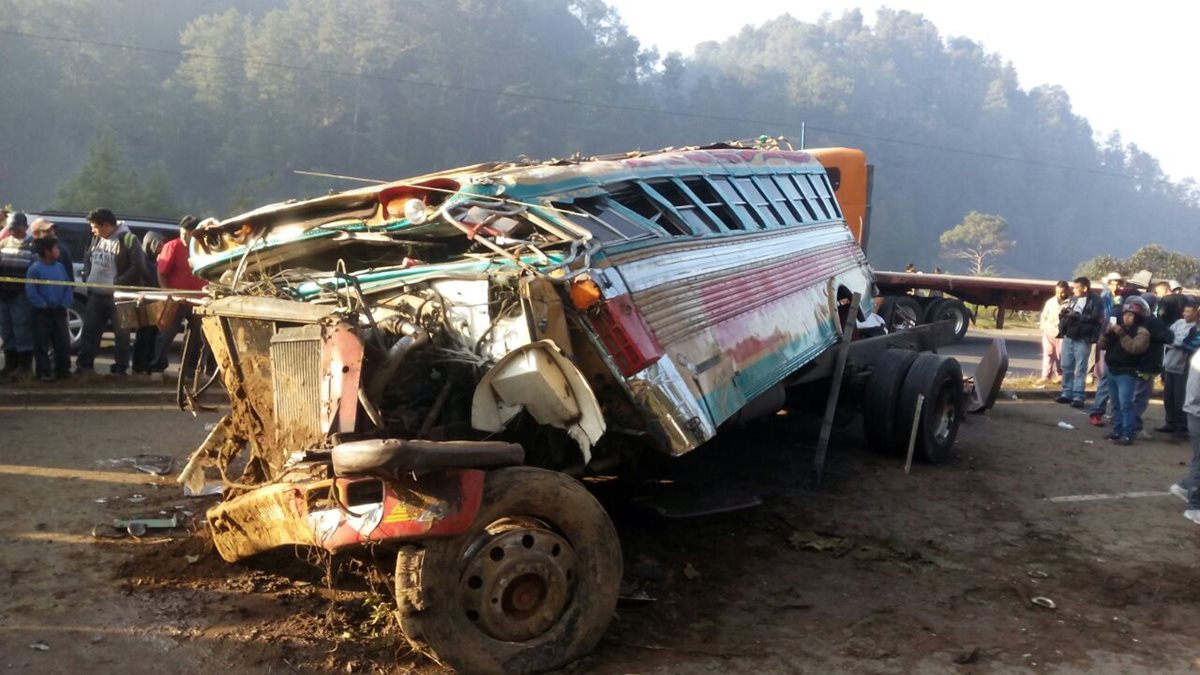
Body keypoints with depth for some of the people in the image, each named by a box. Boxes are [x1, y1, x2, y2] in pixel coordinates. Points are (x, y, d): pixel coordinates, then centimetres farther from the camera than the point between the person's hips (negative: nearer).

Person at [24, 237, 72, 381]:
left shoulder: (60, 267, 6)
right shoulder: (35, 269, -11)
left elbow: (68, 288, 10)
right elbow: (31, 292, -14)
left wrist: (64, 304, -2)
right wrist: (45, 306, -13)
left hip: (59, 311, 5)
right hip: (42, 313, -5)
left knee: (63, 343, 8)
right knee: (42, 344, 0)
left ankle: (63, 370, 18)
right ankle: (44, 372, 6)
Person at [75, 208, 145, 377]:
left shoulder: (128, 239, -11)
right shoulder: (96, 239, 12)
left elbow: (138, 267, -16)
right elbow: (88, 259, 24)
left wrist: (118, 283, -18)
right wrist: (87, 278, 7)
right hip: (95, 294, 7)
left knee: (121, 333, 1)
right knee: (90, 330, 9)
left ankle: (120, 369, 7)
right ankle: (85, 365, 16)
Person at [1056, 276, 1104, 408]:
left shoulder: (1094, 301, -6)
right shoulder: (1072, 299, 16)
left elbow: (1095, 318, -18)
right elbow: (1063, 315, 21)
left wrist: (1076, 315, -15)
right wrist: (1064, 312, -2)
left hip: (1082, 340, -7)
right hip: (1068, 337, 7)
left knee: (1080, 369, -4)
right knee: (1066, 367, 11)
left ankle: (1078, 396, -2)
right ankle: (1067, 393, 20)